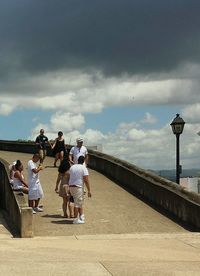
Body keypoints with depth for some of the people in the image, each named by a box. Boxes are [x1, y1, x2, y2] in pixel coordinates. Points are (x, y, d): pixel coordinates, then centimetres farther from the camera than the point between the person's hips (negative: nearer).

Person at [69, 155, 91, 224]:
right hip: (78, 187, -7)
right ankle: (76, 219, 1)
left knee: (80, 202, 19)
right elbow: (86, 180, -14)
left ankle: (81, 216, 22)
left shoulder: (72, 167, 11)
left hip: (71, 186, 7)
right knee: (77, 203, -1)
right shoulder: (83, 168, -8)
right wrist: (89, 190, -10)